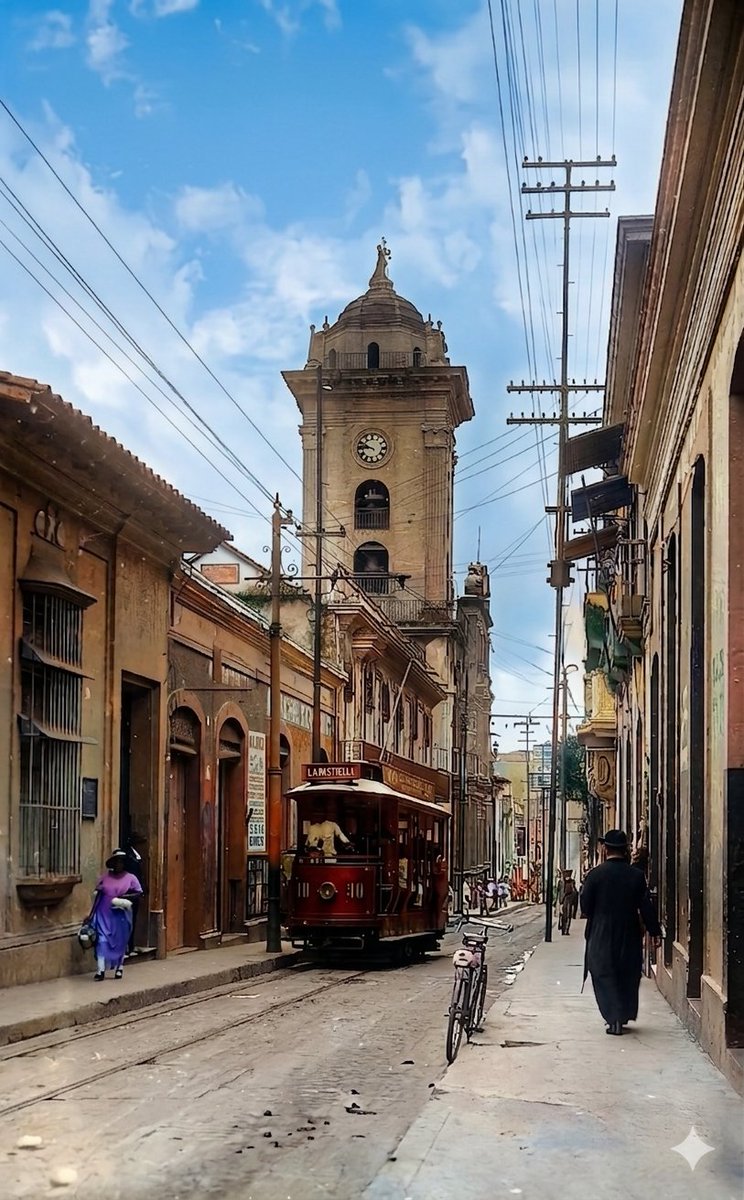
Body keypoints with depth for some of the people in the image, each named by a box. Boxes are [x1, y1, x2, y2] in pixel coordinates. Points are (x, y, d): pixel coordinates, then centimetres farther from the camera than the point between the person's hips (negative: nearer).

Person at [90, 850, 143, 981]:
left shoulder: (131, 878, 2)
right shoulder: (105, 878, 6)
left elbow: (139, 893, 0)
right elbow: (98, 893, 14)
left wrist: (126, 897, -15)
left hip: (121, 915, -1)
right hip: (104, 915, 1)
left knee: (120, 942, 8)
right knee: (102, 941, -8)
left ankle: (119, 968, 25)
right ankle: (101, 970, -7)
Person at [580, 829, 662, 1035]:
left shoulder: (595, 874, -10)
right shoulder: (636, 875, -4)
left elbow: (585, 906, -5)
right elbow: (646, 907, -3)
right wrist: (655, 931, 4)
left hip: (601, 935, -2)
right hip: (629, 936, 2)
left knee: (604, 975, 5)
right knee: (628, 976, 16)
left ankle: (614, 1019, -5)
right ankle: (624, 1016, 22)